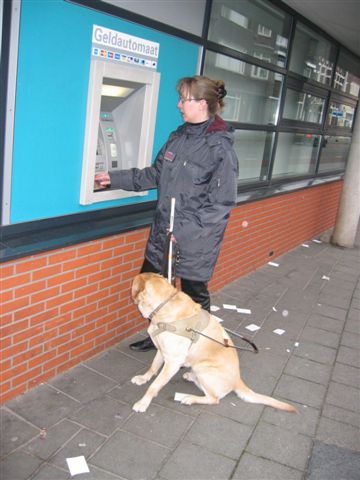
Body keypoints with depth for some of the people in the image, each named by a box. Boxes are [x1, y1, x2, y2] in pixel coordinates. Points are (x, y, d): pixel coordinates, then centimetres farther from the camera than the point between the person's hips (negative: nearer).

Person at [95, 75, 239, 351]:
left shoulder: (220, 147, -19)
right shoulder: (179, 136, 4)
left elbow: (222, 203, -20)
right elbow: (155, 175, 13)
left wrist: (184, 229, -22)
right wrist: (115, 178, 9)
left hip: (197, 240, -7)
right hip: (163, 231, 7)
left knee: (194, 293, 11)